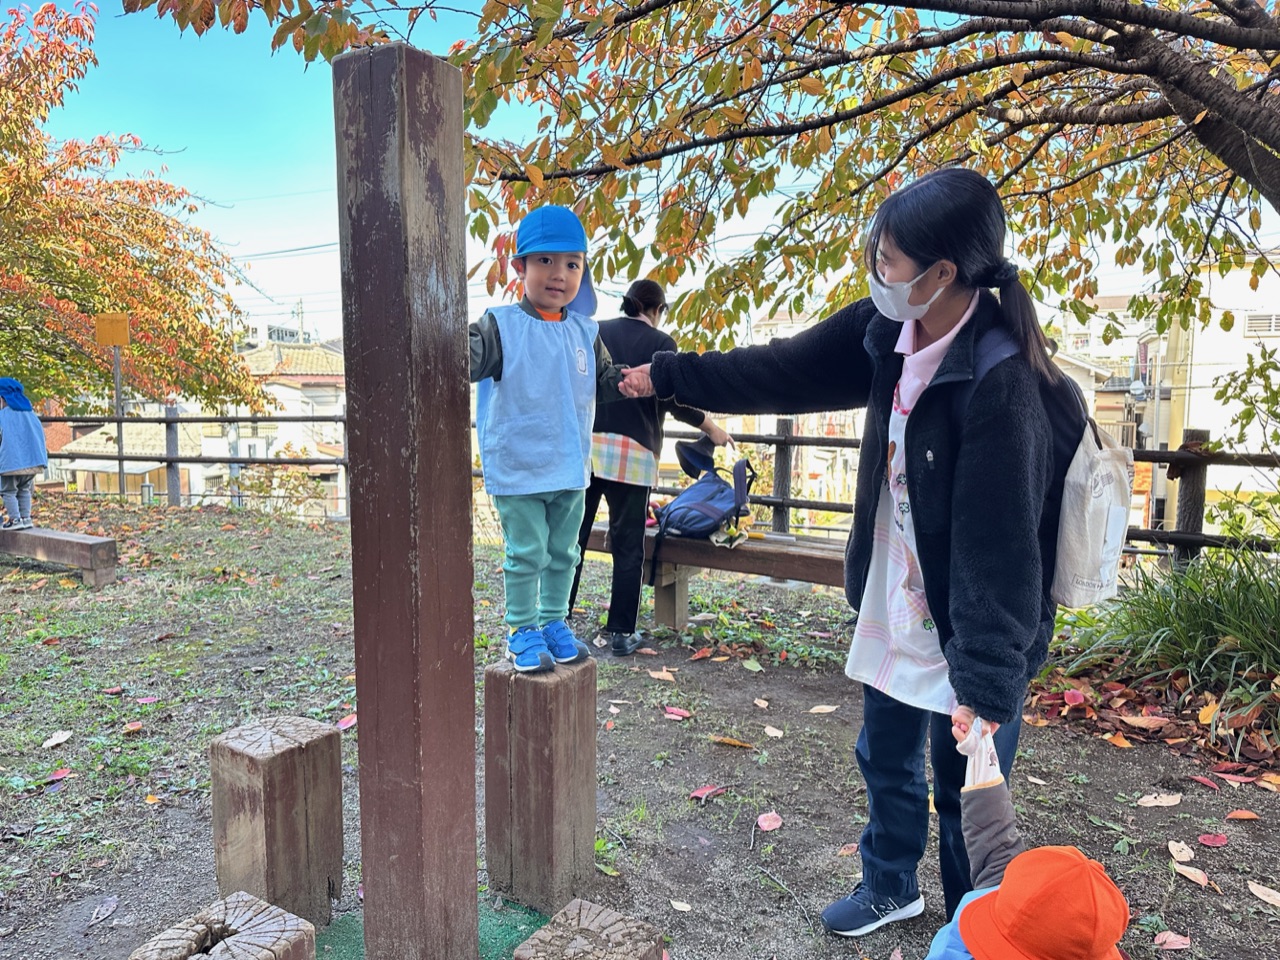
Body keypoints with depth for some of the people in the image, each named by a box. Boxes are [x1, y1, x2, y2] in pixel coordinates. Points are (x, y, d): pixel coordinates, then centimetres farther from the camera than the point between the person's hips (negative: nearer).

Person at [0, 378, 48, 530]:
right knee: (24, 490, 18)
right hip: (32, 460, 5)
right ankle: (26, 518, 12)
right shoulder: (30, 414, 10)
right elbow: (40, 435, 14)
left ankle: (15, 519, -3)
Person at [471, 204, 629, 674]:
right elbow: (470, 357, -21)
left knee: (563, 552, 16)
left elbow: (605, 378, 17)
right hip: (517, 469, -5)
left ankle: (553, 623, 33)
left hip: (570, 468, 6)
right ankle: (522, 631, 19)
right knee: (525, 555, 2)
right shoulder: (501, 325, -8)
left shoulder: (584, 331, 8)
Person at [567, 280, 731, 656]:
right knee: (628, 546, 5)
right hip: (631, 452, -3)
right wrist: (713, 429, 14)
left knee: (572, 537, 8)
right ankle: (620, 633, 11)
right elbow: (677, 402, 0)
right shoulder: (660, 343, 2)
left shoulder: (595, 332, 12)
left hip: (584, 446, 3)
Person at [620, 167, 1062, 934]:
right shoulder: (887, 331, -4)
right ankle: (891, 887, 50)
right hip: (892, 613, 8)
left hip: (967, 632, -7)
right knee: (887, 761, 24)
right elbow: (781, 372, 7)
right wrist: (669, 376, 12)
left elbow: (1001, 547, -27)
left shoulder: (999, 384, -26)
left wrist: (987, 688, -27)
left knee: (967, 796, 11)